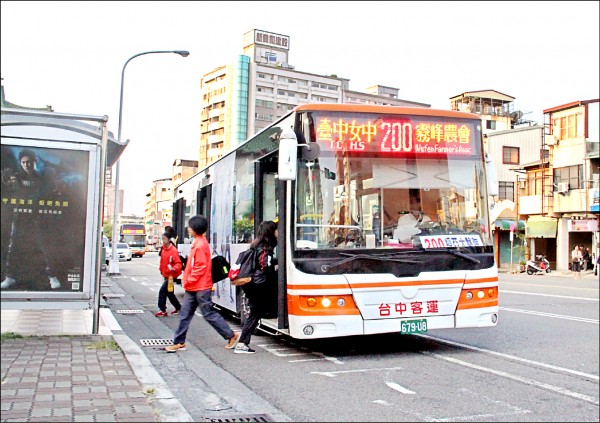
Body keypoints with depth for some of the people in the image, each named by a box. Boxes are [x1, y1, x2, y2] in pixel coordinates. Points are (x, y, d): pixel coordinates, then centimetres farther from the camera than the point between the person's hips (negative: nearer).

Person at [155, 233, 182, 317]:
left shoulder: (173, 250, -19)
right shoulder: (163, 249, 5)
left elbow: (178, 263, -22)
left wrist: (173, 269, -38)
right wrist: (161, 269, 15)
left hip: (171, 275, -9)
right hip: (166, 274, 9)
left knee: (162, 291, -12)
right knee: (169, 292, 16)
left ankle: (162, 310, -4)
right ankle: (178, 308, 30)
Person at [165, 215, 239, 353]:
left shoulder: (201, 244, -17)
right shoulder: (197, 242, 13)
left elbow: (201, 266, -20)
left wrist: (189, 280, -13)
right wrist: (187, 281, 15)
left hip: (201, 287, -10)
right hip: (193, 287, 10)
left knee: (209, 314, -1)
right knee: (185, 314, 10)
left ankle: (231, 335, 10)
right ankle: (179, 342, 16)